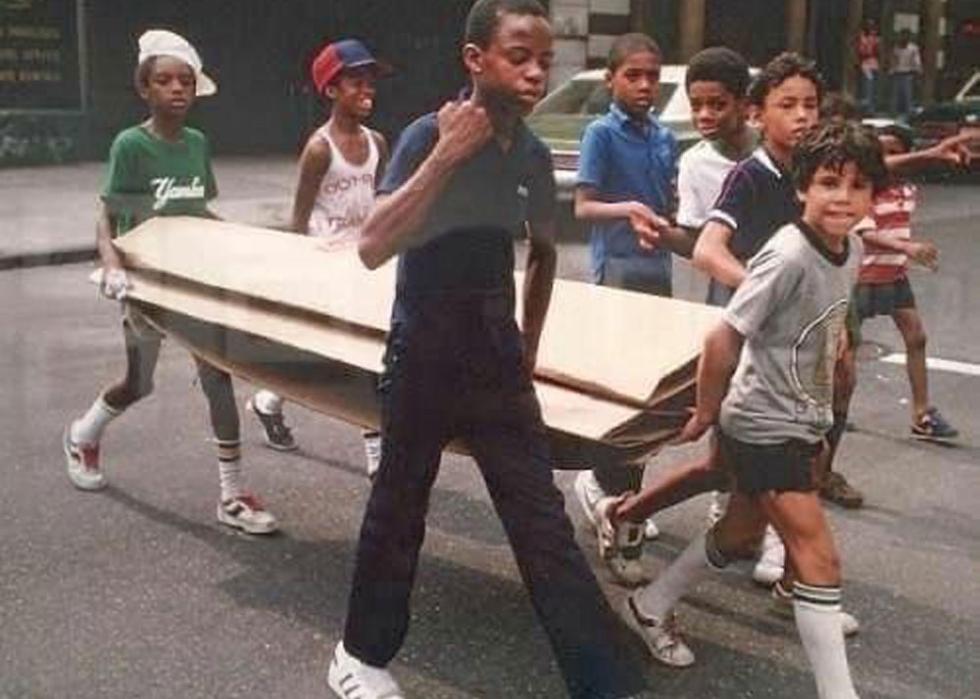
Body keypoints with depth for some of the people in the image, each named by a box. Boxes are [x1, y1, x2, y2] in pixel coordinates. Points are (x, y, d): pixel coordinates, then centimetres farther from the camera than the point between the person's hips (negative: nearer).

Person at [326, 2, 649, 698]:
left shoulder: (534, 154, 1)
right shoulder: (431, 134, -13)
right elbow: (373, 247, -25)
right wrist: (448, 154, -26)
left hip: (498, 359, 4)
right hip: (424, 356, -4)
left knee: (543, 520, 2)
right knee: (399, 508, 10)